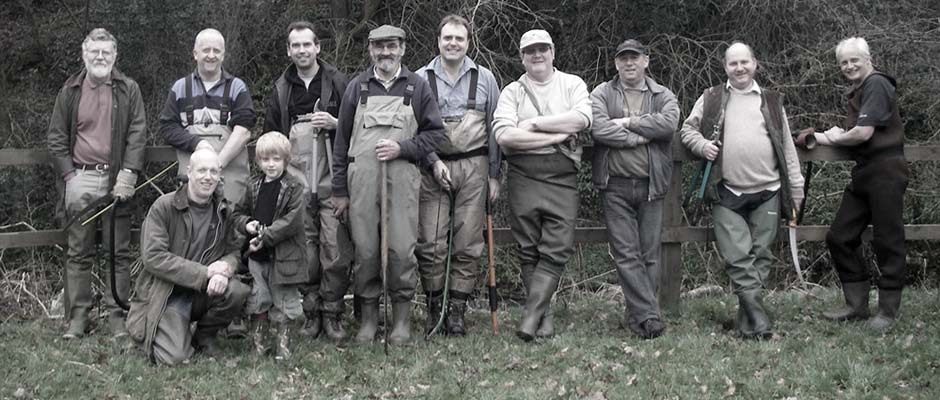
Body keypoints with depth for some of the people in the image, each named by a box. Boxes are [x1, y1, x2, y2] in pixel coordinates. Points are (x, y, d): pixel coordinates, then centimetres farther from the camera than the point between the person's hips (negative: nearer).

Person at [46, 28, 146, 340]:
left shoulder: (128, 90, 6)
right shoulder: (70, 91, 9)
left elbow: (138, 133, -1)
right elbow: (56, 137, 9)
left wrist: (129, 173, -12)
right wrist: (69, 175, -2)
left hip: (117, 178, -1)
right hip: (80, 178, 1)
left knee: (119, 251, 2)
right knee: (79, 252, 5)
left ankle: (118, 315, 7)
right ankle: (78, 316, 10)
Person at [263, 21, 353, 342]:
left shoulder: (338, 83, 5)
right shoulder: (281, 89, 15)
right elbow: (271, 136, 21)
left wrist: (334, 124, -11)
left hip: (332, 182, -2)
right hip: (295, 183, 3)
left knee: (336, 250, -6)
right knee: (303, 252, 3)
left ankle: (332, 314, 6)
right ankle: (311, 312, 14)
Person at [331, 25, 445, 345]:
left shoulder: (417, 87, 10)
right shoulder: (357, 87, 12)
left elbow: (435, 132, 9)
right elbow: (342, 140, 12)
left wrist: (402, 148, -7)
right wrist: (340, 190, 8)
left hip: (402, 177, -1)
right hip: (362, 177, 1)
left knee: (402, 249, -6)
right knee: (365, 249, 1)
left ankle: (402, 317, 7)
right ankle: (368, 315, 13)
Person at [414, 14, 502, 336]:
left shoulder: (484, 79, 10)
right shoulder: (420, 79, 6)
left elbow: (495, 129, 11)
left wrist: (494, 175, 7)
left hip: (474, 167, 1)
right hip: (432, 167, -1)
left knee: (468, 245, 2)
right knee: (430, 245, -4)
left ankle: (457, 310, 10)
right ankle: (434, 307, 10)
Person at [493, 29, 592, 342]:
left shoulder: (572, 84, 11)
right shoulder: (512, 92, 8)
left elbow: (582, 119, -9)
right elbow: (504, 135, -9)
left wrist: (534, 123, -9)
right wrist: (558, 135, -10)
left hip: (563, 178, 0)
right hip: (523, 177, 0)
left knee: (556, 251, -8)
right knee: (529, 251, 2)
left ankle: (531, 314, -6)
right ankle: (544, 315, 12)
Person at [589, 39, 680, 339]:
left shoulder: (663, 96, 11)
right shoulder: (602, 94, 8)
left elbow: (669, 123, -11)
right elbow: (598, 128, -11)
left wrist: (627, 123, -12)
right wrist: (641, 137, -11)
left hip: (651, 185, 1)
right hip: (615, 185, -1)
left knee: (649, 254, 3)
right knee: (626, 254, -6)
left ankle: (638, 315, 12)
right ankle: (649, 316, -4)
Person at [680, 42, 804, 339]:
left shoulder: (772, 101, 13)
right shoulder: (710, 99, 10)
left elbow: (788, 150, 13)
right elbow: (688, 129, 15)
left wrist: (795, 192, 9)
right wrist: (701, 145, -7)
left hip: (767, 194, 2)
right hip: (726, 195, -1)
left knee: (759, 257, 4)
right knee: (738, 259, -8)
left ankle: (747, 322, 11)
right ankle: (759, 319, -7)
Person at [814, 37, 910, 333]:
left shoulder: (876, 85, -11)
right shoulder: (857, 91, 19)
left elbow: (864, 133, -18)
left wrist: (836, 138, 0)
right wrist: (833, 136, 1)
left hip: (885, 172, -10)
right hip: (864, 173, 10)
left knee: (887, 241, -2)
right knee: (840, 237, 8)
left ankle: (888, 311, 7)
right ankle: (856, 305, 16)